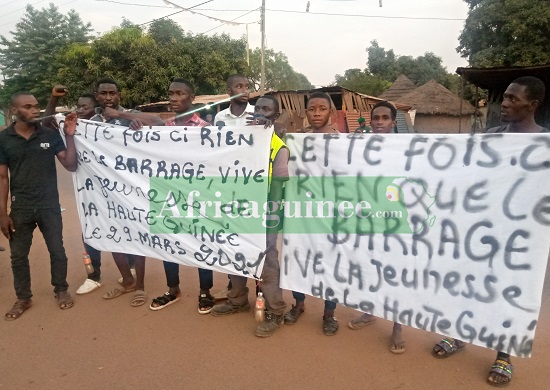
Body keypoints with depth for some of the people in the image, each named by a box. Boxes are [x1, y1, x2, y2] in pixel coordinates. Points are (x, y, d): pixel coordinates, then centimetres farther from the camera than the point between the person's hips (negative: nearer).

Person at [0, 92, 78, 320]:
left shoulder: (50, 135, -4)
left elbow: (71, 166, -6)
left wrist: (70, 136, -16)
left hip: (49, 206, 0)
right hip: (20, 209, 1)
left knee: (57, 251, 8)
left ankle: (61, 290, 29)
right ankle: (23, 298, 29)